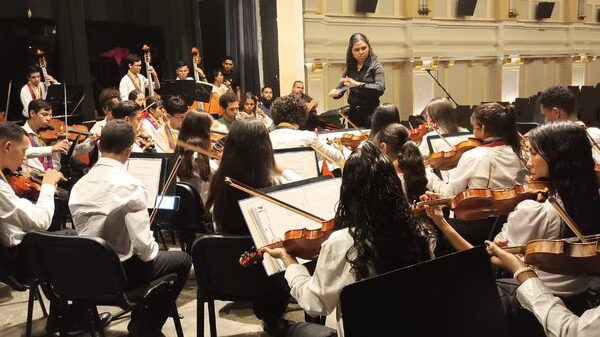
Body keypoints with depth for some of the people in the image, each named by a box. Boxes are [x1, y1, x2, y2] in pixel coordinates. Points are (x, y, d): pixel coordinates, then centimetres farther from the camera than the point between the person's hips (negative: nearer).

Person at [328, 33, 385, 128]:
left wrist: (357, 84, -28)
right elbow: (340, 88, 8)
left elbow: (380, 89, -19)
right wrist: (335, 92, -15)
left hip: (370, 115, -4)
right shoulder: (350, 68, 8)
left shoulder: (375, 66, -5)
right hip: (353, 114, 4)